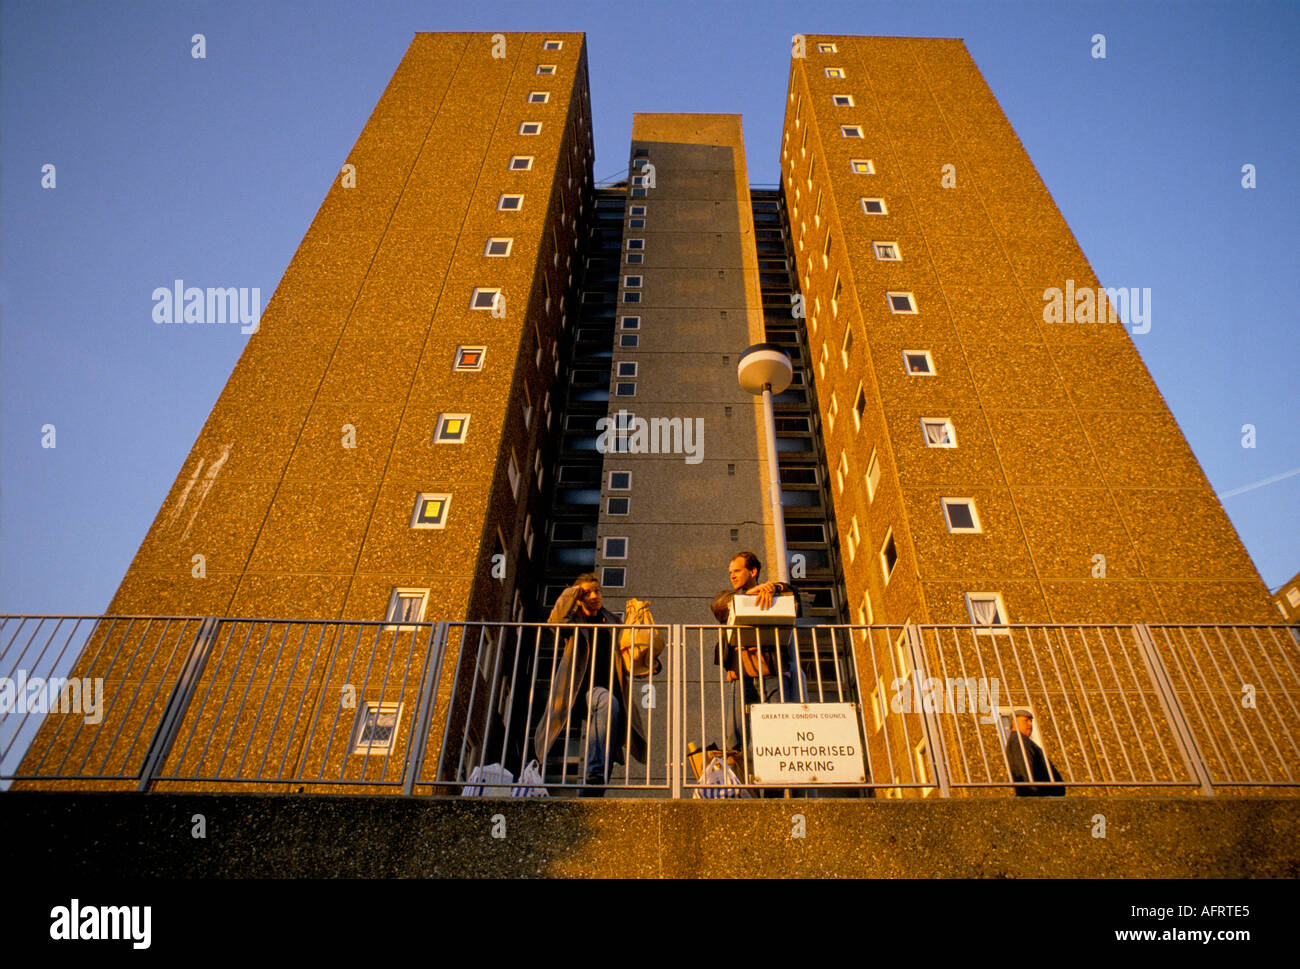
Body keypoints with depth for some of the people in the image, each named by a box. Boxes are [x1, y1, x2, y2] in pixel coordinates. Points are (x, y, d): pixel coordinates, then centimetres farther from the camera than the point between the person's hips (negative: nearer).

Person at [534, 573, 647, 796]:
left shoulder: (611, 621, 22)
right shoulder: (575, 620, 12)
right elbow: (555, 623, -11)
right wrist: (569, 594, -3)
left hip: (607, 690, 5)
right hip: (579, 690, -5)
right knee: (607, 702, -36)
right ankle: (596, 775, -39)